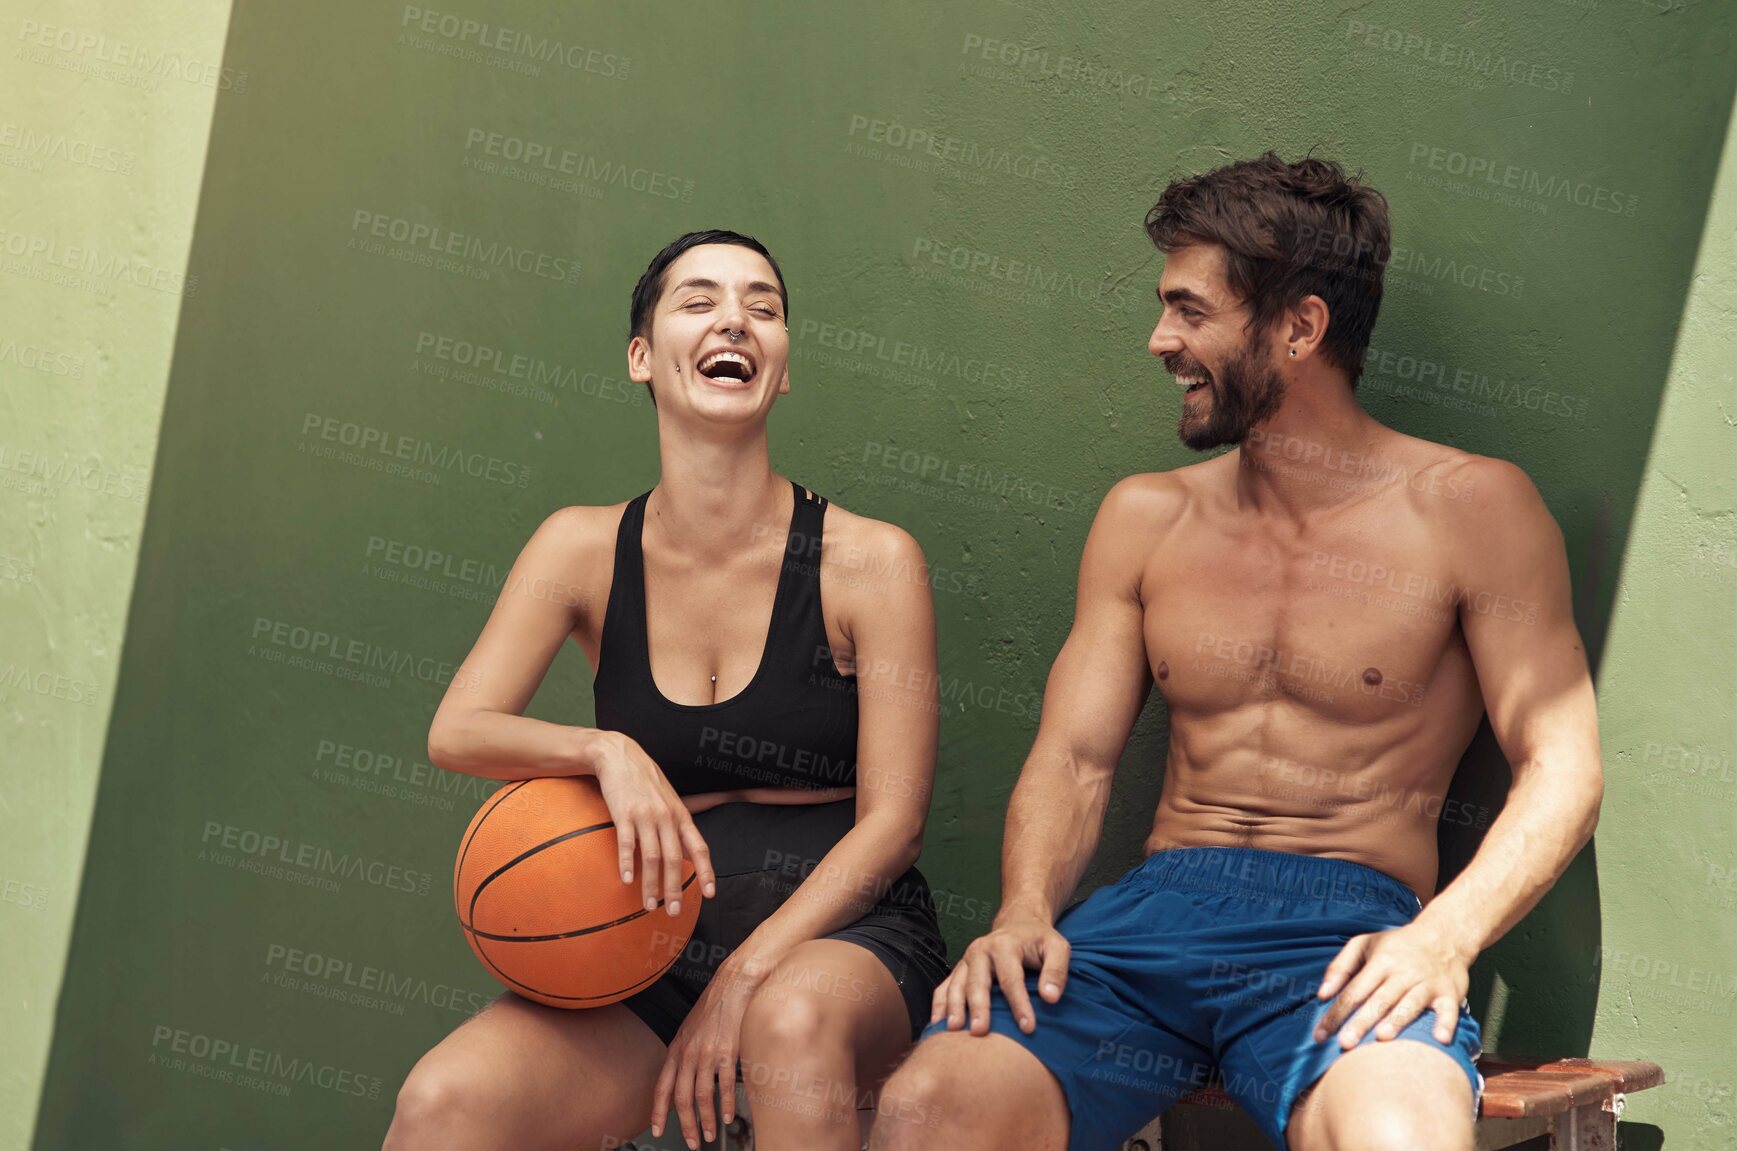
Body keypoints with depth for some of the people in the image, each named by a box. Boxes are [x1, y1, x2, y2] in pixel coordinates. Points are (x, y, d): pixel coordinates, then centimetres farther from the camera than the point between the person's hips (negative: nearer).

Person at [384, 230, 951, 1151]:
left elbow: (891, 822, -5)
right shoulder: (587, 549, 6)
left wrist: (746, 978, -15)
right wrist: (607, 753, -22)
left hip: (838, 939, -2)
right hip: (660, 955, 2)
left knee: (794, 1021, -38)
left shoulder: (869, 561, -2)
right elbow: (455, 733, -2)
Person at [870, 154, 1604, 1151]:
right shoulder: (1146, 518, 18)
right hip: (1157, 910, 3)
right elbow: (1075, 755, 14)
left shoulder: (1471, 509, 4)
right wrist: (1026, 911, -7)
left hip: (1349, 929, -3)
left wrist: (1443, 938, -19)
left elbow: (1563, 770, -1)